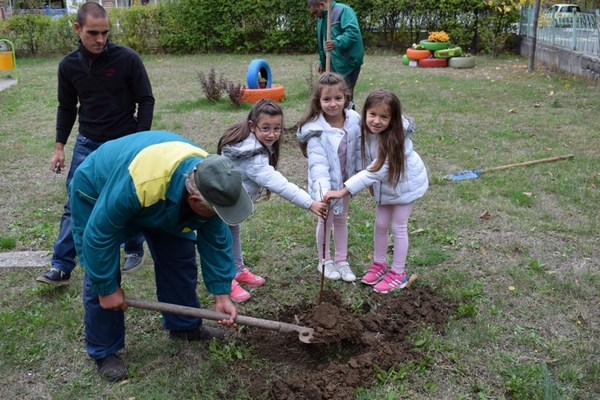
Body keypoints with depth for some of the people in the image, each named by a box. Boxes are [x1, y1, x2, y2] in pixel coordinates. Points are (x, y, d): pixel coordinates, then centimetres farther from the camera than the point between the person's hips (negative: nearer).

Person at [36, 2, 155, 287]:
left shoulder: (127, 59, -13)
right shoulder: (68, 65, -2)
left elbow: (145, 101, -6)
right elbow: (66, 108, 9)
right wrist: (59, 146, 6)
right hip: (87, 145, 3)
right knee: (75, 206, 1)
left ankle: (135, 250, 31)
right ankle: (61, 267, 6)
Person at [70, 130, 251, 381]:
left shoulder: (210, 183, -27)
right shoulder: (138, 183, -47)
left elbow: (216, 241, -14)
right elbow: (99, 236, -35)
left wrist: (222, 294, -14)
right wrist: (107, 287, -24)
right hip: (98, 191, -5)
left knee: (180, 256, 1)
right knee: (101, 277, -9)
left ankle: (184, 326, 21)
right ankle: (103, 351, 11)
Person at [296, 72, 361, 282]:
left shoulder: (354, 120, -13)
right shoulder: (316, 129, -26)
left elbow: (358, 150, -1)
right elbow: (318, 163, -33)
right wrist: (323, 188, -46)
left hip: (345, 180, 4)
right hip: (326, 181, -4)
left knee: (341, 219, 19)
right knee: (325, 220, 13)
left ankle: (341, 260, 35)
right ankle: (325, 261, 33)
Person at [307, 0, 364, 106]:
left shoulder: (343, 10, -12)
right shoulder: (321, 18, 17)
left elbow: (353, 31, -26)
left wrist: (337, 43, -36)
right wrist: (322, 62, 24)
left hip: (347, 63, -9)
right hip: (332, 63, 9)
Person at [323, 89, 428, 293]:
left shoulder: (395, 139, -37)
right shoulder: (367, 132, -18)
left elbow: (376, 170, -43)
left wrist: (344, 191, -47)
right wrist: (372, 183, 2)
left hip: (404, 183, -6)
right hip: (385, 184, 6)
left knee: (398, 227, 2)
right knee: (380, 224, 13)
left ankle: (398, 273, 18)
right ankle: (379, 264, 32)